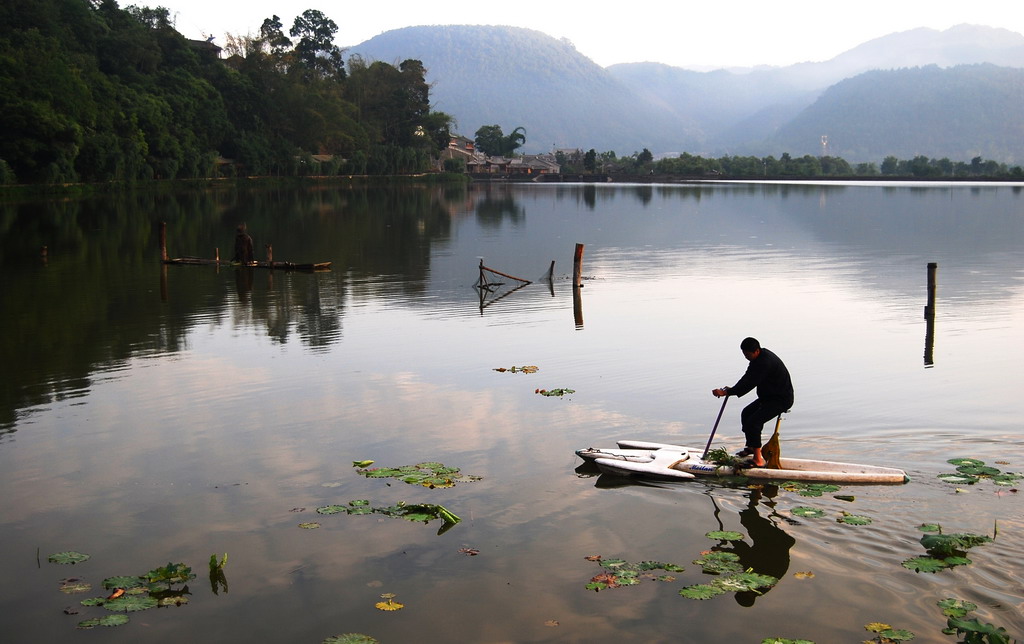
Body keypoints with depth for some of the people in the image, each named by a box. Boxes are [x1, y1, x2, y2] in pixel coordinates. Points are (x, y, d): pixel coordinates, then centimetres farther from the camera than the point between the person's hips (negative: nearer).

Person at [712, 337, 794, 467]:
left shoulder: (765, 362, -28)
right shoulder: (758, 357, 4)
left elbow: (750, 383, -30)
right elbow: (748, 378, 10)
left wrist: (726, 392, -29)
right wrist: (732, 389, -4)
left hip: (781, 399, -11)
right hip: (768, 396, 11)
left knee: (753, 421, -21)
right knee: (746, 413, 18)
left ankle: (758, 459, -17)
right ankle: (751, 447, 32)